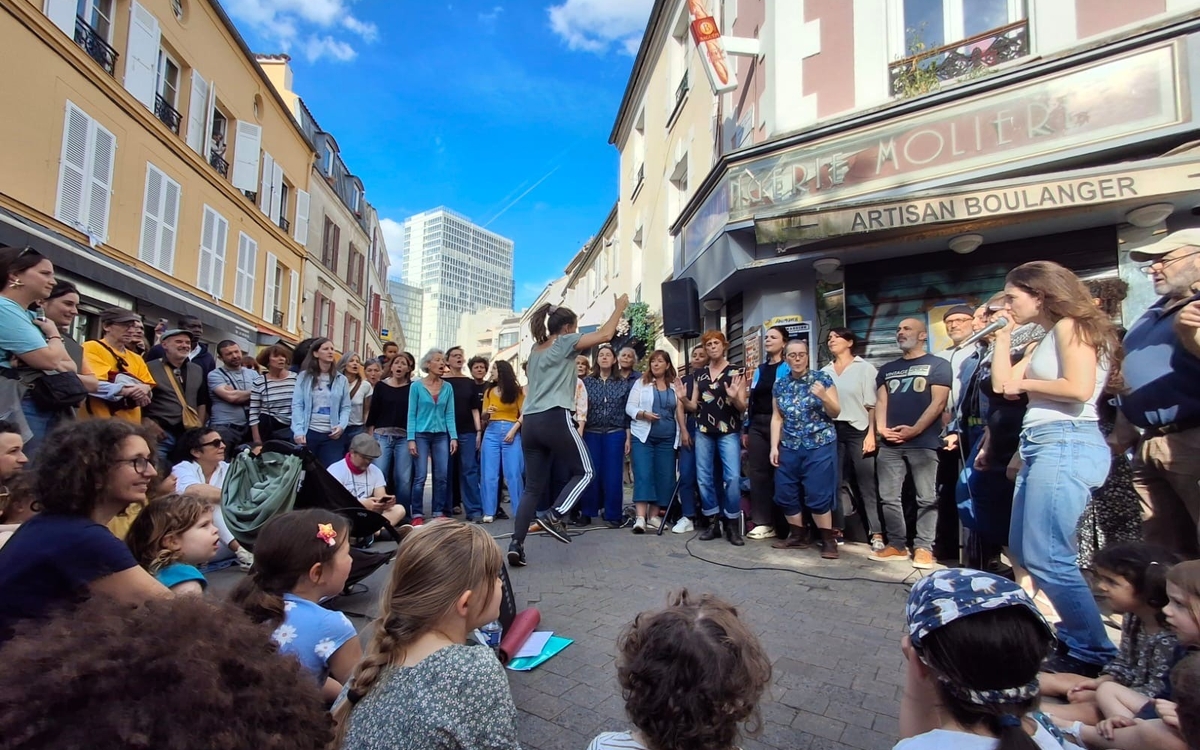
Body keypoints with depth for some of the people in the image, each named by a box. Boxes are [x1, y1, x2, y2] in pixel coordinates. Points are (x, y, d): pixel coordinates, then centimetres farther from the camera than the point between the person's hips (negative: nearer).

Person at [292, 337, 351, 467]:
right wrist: (298, 431, -13)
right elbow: (297, 405, -2)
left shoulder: (341, 379, 8)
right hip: (308, 432, -1)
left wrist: (342, 426, -13)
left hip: (332, 434, 1)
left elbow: (346, 407, 4)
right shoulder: (304, 376, 4)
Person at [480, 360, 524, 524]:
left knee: (514, 473, -2)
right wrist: (487, 413, -10)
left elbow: (523, 414, -2)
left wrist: (513, 430, -12)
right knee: (489, 473, 1)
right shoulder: (489, 392, 11)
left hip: (512, 432, -3)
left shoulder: (516, 391, 3)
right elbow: (483, 417, 11)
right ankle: (489, 512, 6)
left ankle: (520, 511, 4)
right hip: (491, 433, 3)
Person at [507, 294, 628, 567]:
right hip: (555, 419, -7)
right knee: (584, 472, 9)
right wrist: (620, 307, 13)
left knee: (533, 486, 10)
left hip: (531, 422, 7)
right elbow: (605, 334, -1)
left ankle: (516, 543, 2)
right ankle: (553, 516, -7)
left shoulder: (536, 348, 22)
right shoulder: (565, 342, 2)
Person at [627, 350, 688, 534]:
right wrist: (643, 414, -17)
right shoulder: (641, 382, 4)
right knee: (643, 475, -11)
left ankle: (653, 515, 13)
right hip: (643, 436, -3)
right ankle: (640, 517, -15)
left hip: (667, 438, 3)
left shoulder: (675, 386, 11)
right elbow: (629, 407, 0)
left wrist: (684, 432, 3)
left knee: (664, 477, 3)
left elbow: (680, 412, 11)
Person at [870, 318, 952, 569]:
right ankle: (896, 545, 14)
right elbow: (881, 401, 13)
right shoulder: (887, 369, 19)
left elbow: (938, 402, -6)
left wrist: (914, 430, -13)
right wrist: (881, 428, -4)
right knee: (888, 497, 5)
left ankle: (924, 547, 8)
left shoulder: (938, 365, 4)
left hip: (923, 443, -5)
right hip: (890, 444, 5)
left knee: (926, 498, 0)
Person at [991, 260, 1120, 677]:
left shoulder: (1071, 326, -6)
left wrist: (1025, 383, -6)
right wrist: (1003, 335, 16)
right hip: (1043, 447, 10)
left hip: (1066, 445, -10)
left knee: (1046, 558, -10)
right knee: (1023, 550, 13)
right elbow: (1002, 384, 13)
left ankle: (1093, 653, 2)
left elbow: (1078, 389, -20)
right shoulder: (1044, 341, 21)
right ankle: (1073, 633, 23)